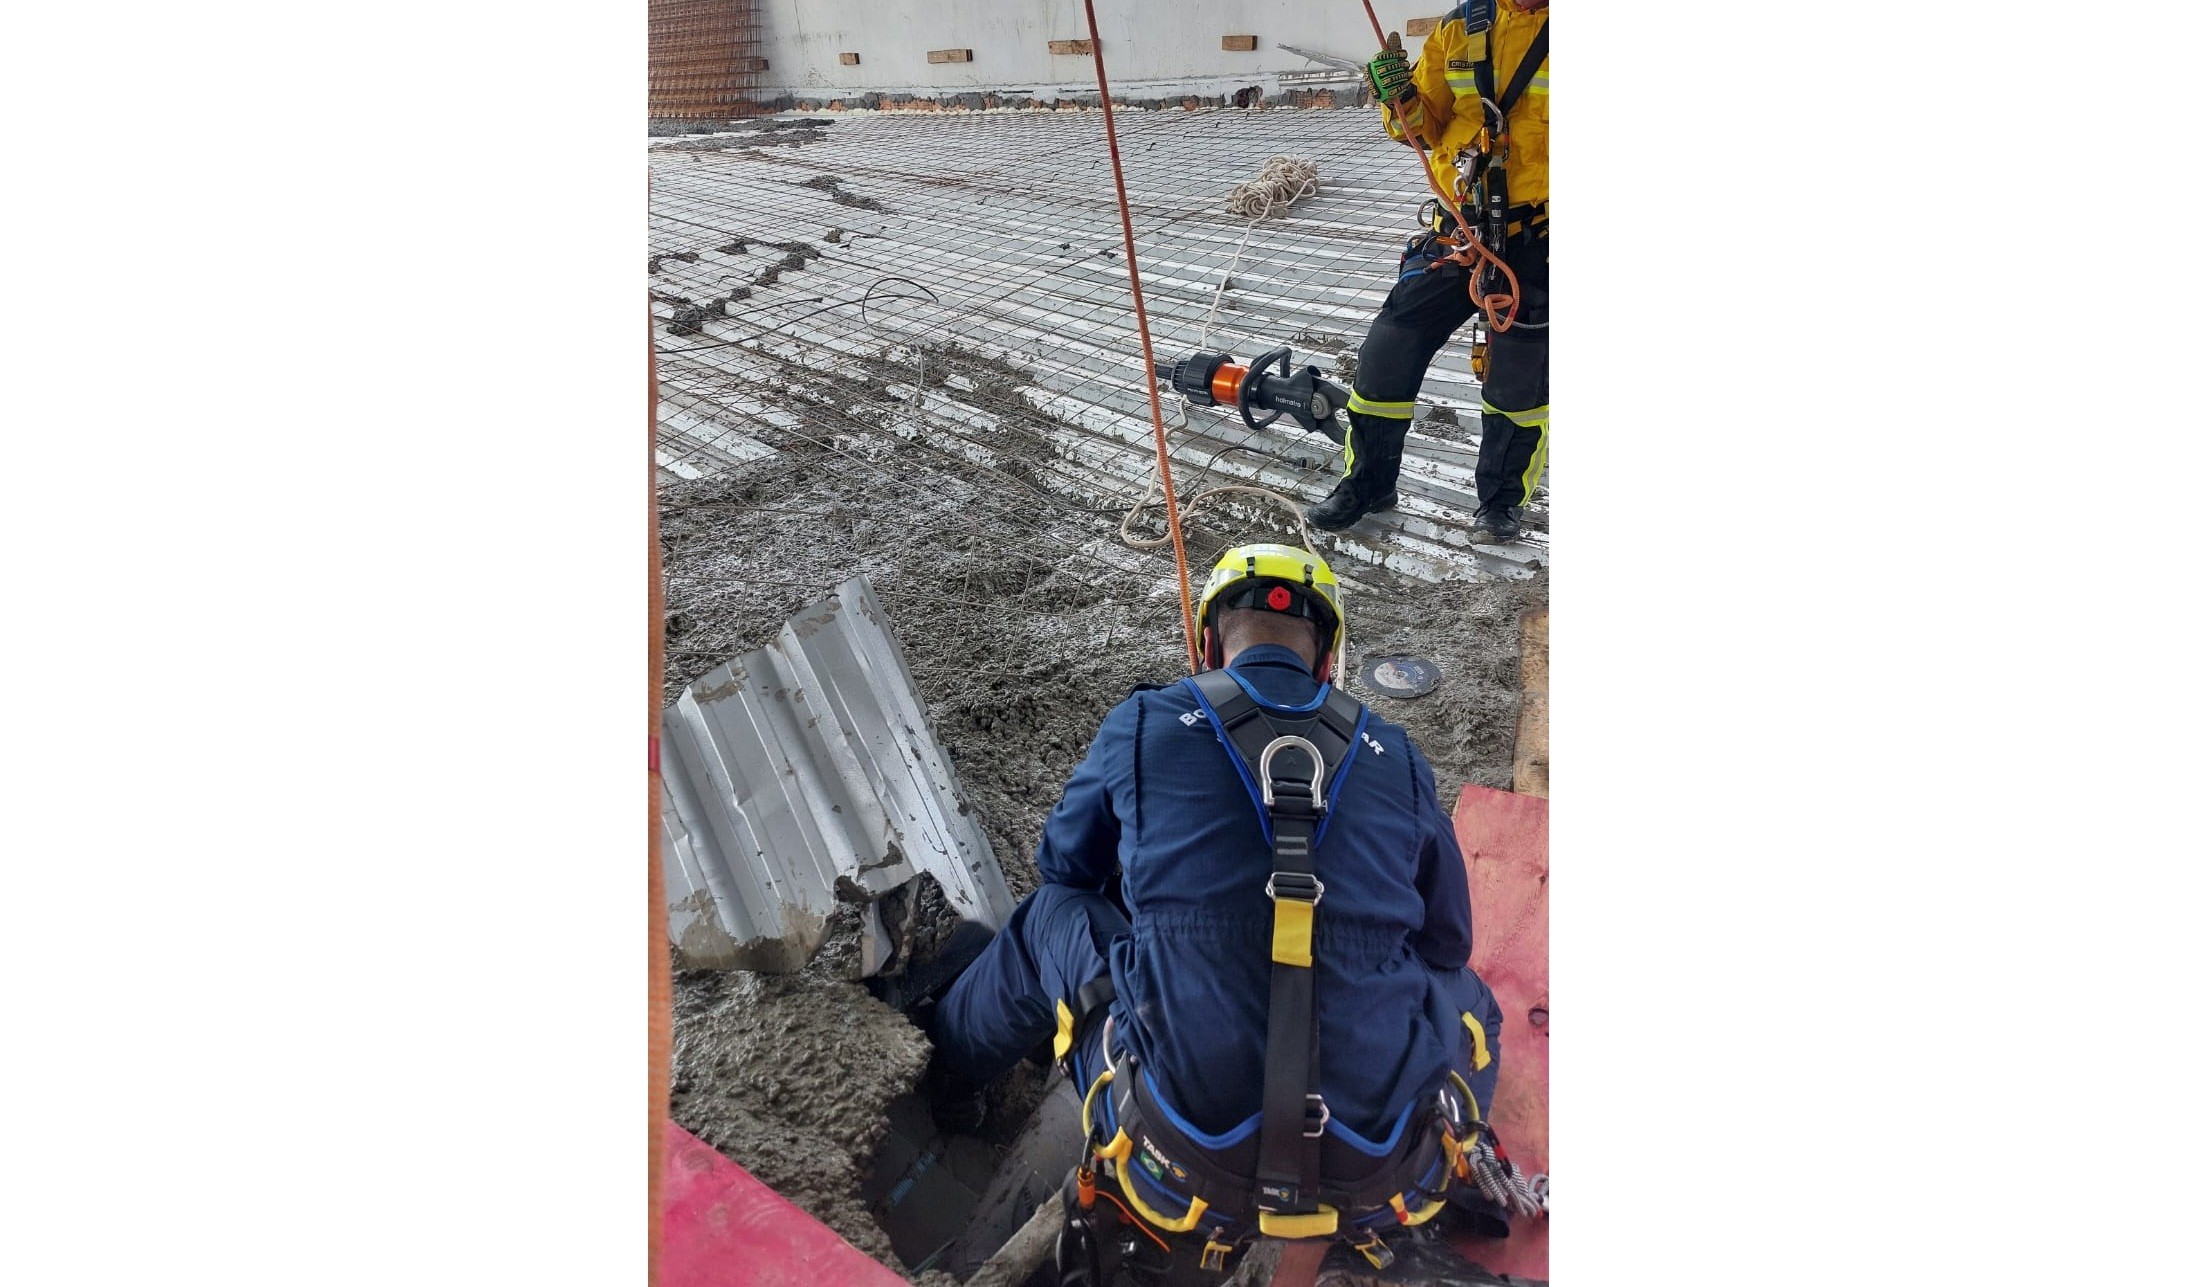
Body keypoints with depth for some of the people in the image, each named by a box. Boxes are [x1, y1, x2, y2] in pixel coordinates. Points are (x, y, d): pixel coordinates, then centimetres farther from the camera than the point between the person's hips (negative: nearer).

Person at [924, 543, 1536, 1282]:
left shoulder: (1142, 725, -2)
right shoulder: (1397, 757, 4)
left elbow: (1063, 867, 17)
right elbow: (1448, 940, 19)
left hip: (1188, 1164, -1)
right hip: (1386, 1171, 2)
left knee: (1049, 919, 21)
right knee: (1464, 992, 32)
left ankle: (938, 1063, 41)